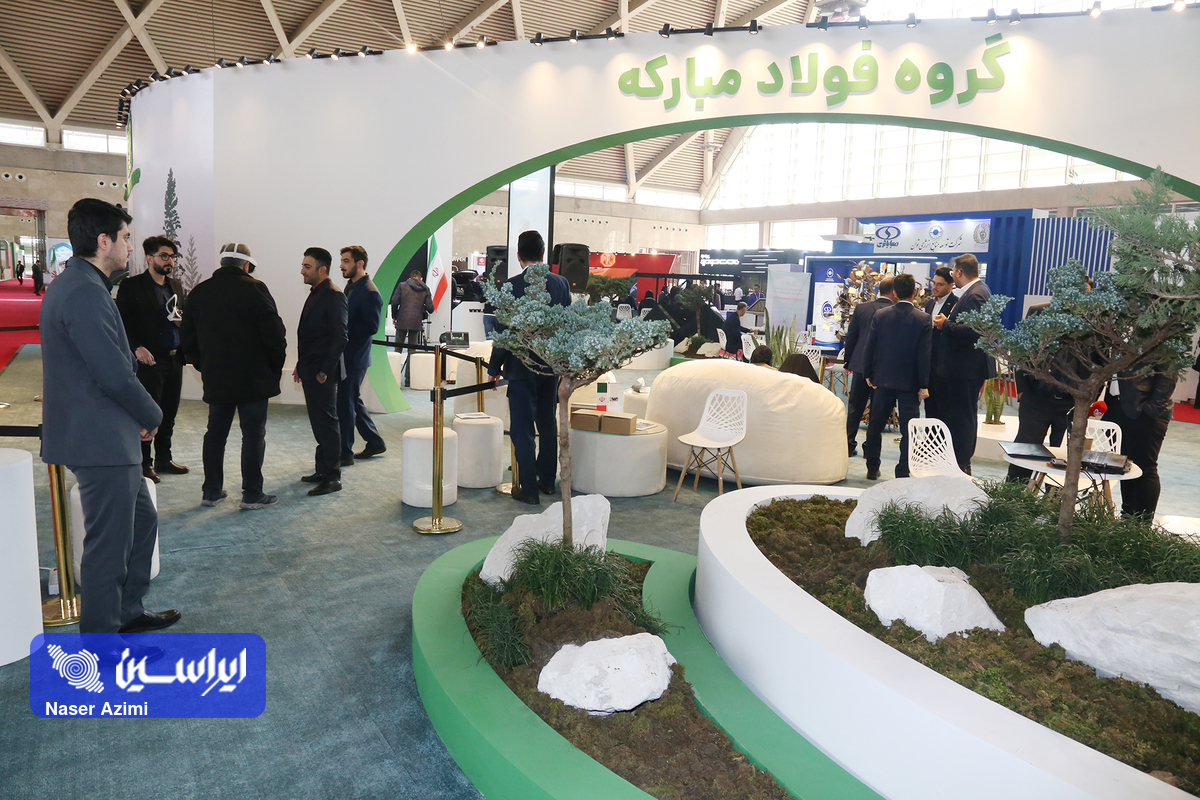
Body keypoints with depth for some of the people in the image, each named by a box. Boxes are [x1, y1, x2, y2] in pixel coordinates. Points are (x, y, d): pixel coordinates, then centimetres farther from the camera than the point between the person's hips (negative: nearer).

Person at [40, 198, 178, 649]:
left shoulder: (75, 285, 14)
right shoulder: (85, 293, -20)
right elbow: (116, 375, -23)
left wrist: (139, 417, 9)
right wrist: (153, 417, -6)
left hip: (110, 437, 11)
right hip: (101, 441, -11)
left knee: (141, 520, 22)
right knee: (109, 542, 2)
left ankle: (128, 612, 36)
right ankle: (102, 641, 17)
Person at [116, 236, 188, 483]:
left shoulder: (176, 286, 15)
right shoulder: (132, 286, -5)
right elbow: (121, 322, -8)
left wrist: (181, 320, 0)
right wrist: (136, 348, -18)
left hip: (174, 359, 6)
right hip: (149, 360, -6)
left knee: (169, 414, 12)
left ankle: (164, 459, 24)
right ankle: (144, 464, 9)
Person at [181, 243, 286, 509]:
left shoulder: (198, 292, 8)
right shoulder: (255, 289, -9)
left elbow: (187, 337, 12)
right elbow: (274, 333, -12)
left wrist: (203, 366, 20)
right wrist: (276, 367, 0)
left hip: (215, 378, 5)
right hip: (253, 378, -5)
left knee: (215, 432, 15)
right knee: (253, 433, 1)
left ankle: (211, 490, 21)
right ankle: (252, 494, 5)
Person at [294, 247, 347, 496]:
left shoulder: (333, 296, -14)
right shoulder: (315, 294, 16)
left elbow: (340, 337, -19)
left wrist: (324, 371, -19)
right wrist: (301, 365, 17)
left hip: (323, 374, -9)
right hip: (310, 371, 9)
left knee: (327, 422, -4)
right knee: (318, 421, 15)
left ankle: (332, 477, 3)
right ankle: (323, 469, 25)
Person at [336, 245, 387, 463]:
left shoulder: (370, 293, -15)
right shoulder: (350, 286, 14)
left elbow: (371, 327, -20)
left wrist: (342, 329, -19)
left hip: (355, 358, -9)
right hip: (345, 356, 9)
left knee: (345, 404, -3)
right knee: (353, 401, 16)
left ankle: (345, 453, 8)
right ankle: (375, 442, 28)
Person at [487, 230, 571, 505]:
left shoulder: (512, 286, -13)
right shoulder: (561, 283, 1)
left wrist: (494, 368, -2)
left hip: (522, 368, -5)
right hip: (553, 366, 5)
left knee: (522, 428, 2)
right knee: (548, 423, 19)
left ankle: (529, 488, 6)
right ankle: (547, 479, 30)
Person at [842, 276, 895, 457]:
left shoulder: (861, 307, -1)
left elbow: (851, 336, 4)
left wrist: (848, 360, 13)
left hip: (861, 363, 3)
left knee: (855, 406, 11)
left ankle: (849, 444, 12)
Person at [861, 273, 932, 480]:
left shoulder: (880, 315, -3)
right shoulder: (924, 319, -8)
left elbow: (869, 348, -1)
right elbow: (925, 355, -10)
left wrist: (868, 375, 9)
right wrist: (923, 385, -5)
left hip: (882, 379, 3)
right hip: (910, 382, -2)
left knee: (875, 426, 14)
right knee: (908, 430, 2)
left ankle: (872, 468, 23)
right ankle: (903, 473, 1)